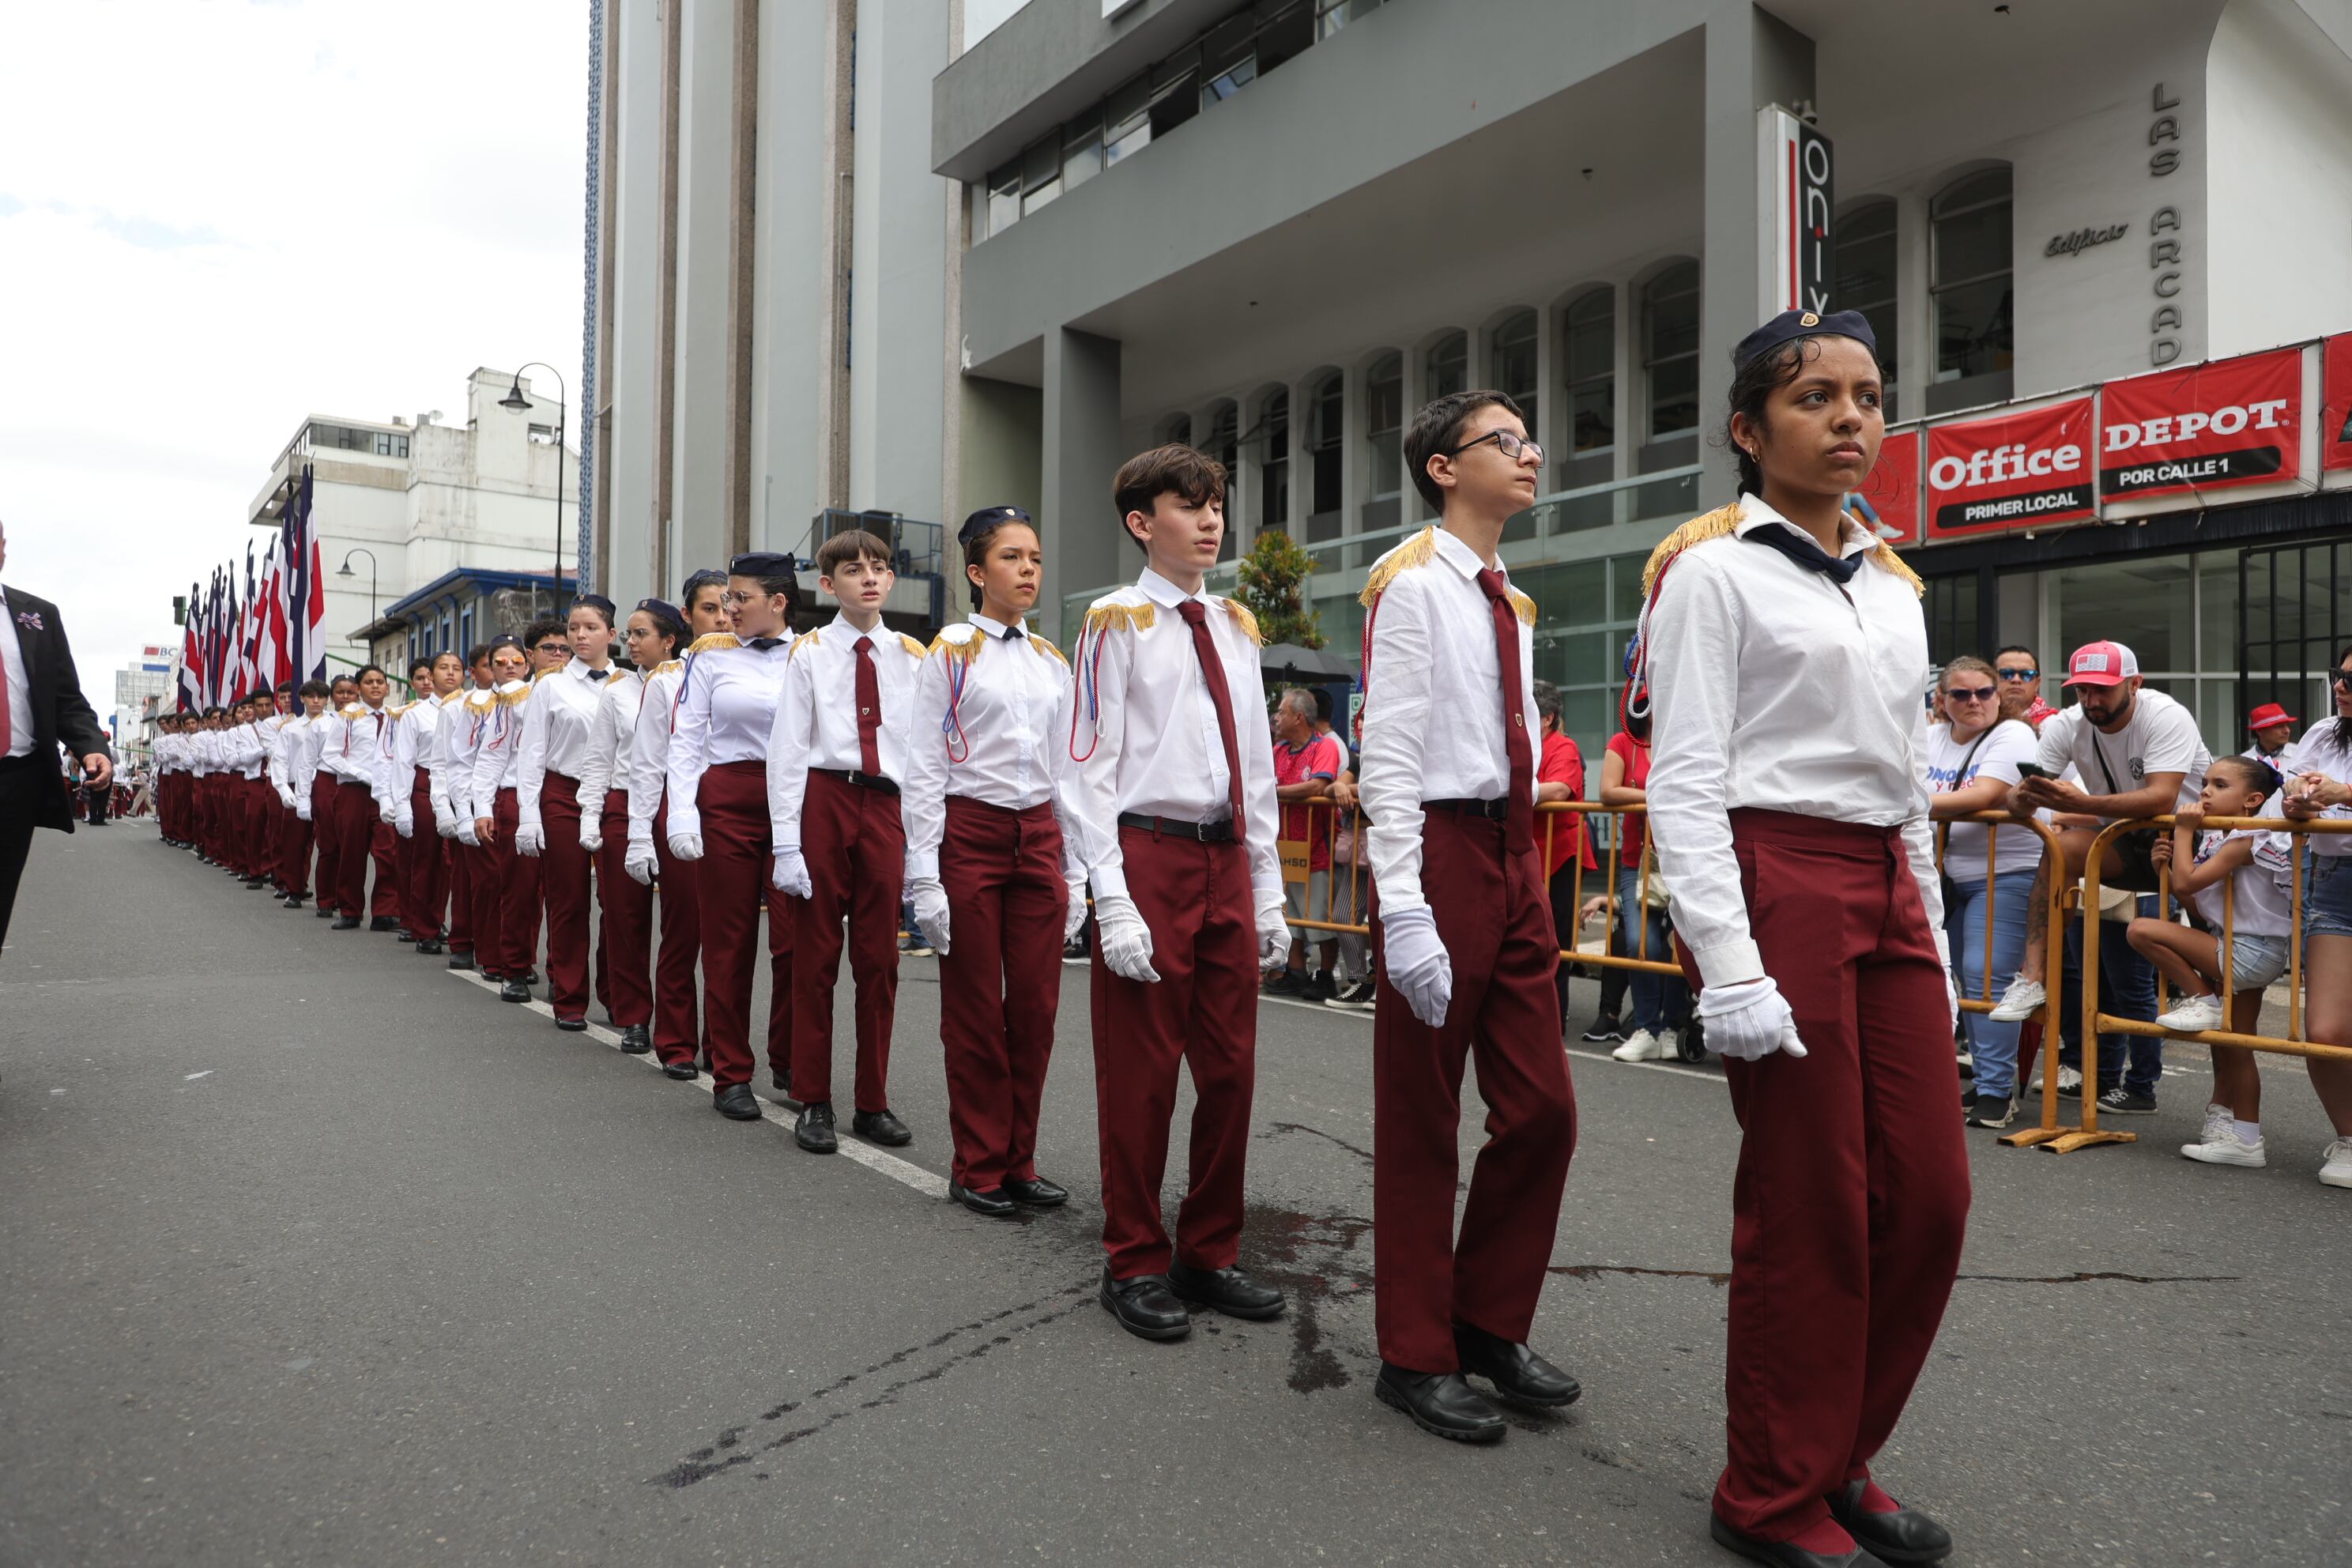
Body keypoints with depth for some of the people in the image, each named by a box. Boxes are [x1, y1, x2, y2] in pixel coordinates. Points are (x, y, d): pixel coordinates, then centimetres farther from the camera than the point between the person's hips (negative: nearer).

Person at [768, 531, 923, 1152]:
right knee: (815, 954, 5)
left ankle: (873, 1103, 19)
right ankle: (813, 1102, 17)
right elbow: (787, 748, -2)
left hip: (885, 805, 2)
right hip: (823, 800, -2)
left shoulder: (911, 658, 9)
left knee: (880, 959, 7)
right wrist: (786, 840, -9)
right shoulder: (809, 652, 2)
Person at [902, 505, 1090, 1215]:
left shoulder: (1053, 663, 12)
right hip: (969, 835, -4)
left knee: (1036, 1009, 6)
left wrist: (1074, 871, 10)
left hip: (1039, 838, 5)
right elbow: (924, 770, -7)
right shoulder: (950, 654, -3)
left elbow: (1064, 774, 14)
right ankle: (978, 1169, 19)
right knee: (976, 1013, 4)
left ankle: (1019, 1162, 21)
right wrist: (924, 878, -12)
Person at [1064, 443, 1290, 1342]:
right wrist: (1112, 901, -16)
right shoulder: (1117, 623, -3)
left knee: (1230, 1068, 11)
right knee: (1141, 1072, 2)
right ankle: (1135, 1266, 18)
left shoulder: (1237, 627, 15)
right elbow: (1090, 769, -8)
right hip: (1148, 856, -6)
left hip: (1227, 861, 6)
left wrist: (1268, 893, 12)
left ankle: (1210, 1254, 27)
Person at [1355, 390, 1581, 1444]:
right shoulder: (1411, 584, -8)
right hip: (1442, 851, -8)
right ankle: (1416, 1357, 19)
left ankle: (1491, 1326, 29)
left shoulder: (1513, 603, 17)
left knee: (1542, 1110, 10)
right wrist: (1403, 911, -22)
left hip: (1516, 854, 8)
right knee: (1421, 1121, 3)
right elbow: (1390, 757, -15)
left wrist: (1527, 874, 16)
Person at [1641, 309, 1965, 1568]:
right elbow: (1683, 782, -11)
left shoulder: (1892, 584, 17)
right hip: (1775, 883, -7)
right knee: (1808, 1209, 0)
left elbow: (1905, 779, 19)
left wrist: (1934, 949, 16)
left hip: (1890, 893, 7)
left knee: (1929, 1196, 7)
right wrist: (1728, 968, -18)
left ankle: (1839, 1456, 28)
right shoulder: (1713, 570, -4)